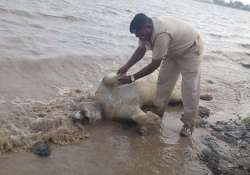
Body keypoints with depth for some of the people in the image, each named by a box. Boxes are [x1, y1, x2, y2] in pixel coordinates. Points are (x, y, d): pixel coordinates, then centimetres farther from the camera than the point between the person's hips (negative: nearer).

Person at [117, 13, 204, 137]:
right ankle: (157, 112, 19)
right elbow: (141, 50, -3)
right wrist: (126, 67, -14)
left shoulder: (162, 35, -42)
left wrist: (132, 78, -33)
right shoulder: (146, 29, -16)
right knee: (163, 80, 7)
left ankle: (189, 123, -1)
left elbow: (154, 65, -37)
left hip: (190, 49, -8)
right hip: (174, 50, 8)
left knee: (190, 87, -10)